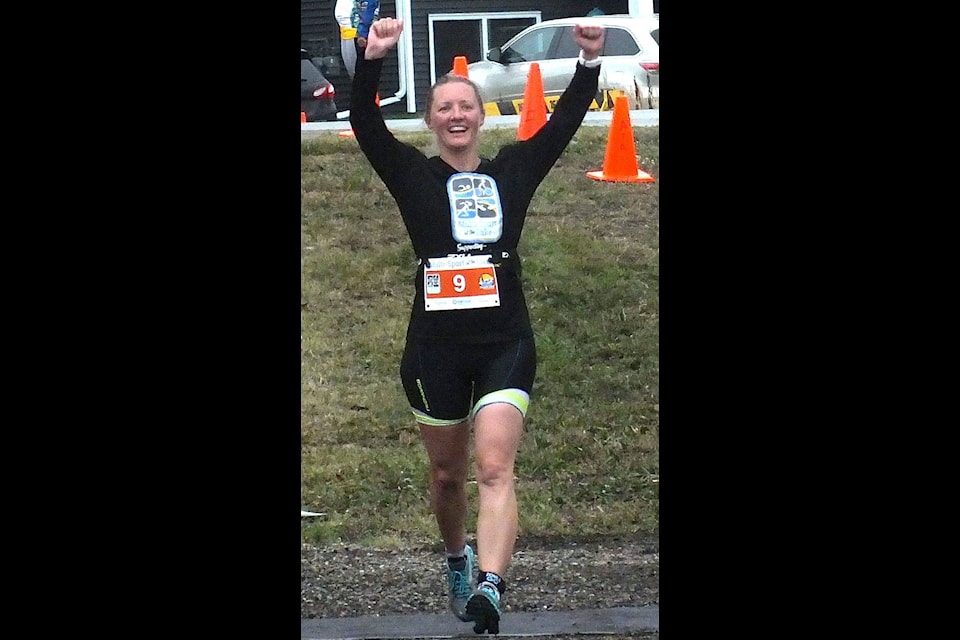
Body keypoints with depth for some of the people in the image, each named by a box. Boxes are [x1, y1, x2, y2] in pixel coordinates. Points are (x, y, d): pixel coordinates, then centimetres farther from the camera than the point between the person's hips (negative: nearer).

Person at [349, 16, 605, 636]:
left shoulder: (513, 171, 10)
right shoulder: (414, 175, 5)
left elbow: (565, 121, 2)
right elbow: (365, 123, -9)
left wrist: (591, 62, -13)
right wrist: (373, 60, -25)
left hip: (505, 343, 0)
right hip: (435, 346, 1)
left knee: (495, 469, -16)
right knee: (447, 474, 14)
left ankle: (489, 585, -31)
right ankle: (458, 561, 41)